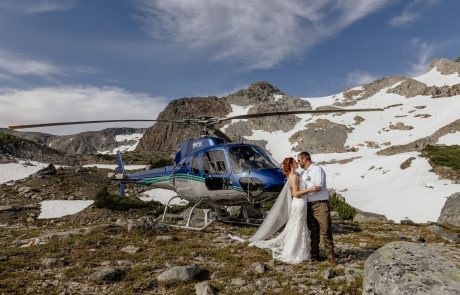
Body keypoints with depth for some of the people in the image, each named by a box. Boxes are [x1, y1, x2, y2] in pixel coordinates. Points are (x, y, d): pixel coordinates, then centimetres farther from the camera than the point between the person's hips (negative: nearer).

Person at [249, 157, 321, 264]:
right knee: (297, 229, -1)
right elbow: (296, 193, -21)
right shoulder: (294, 176, -15)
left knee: (293, 229, 16)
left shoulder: (293, 176, 13)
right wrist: (310, 189, -25)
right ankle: (293, 255, 10)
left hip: (300, 204, 9)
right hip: (299, 204, -9)